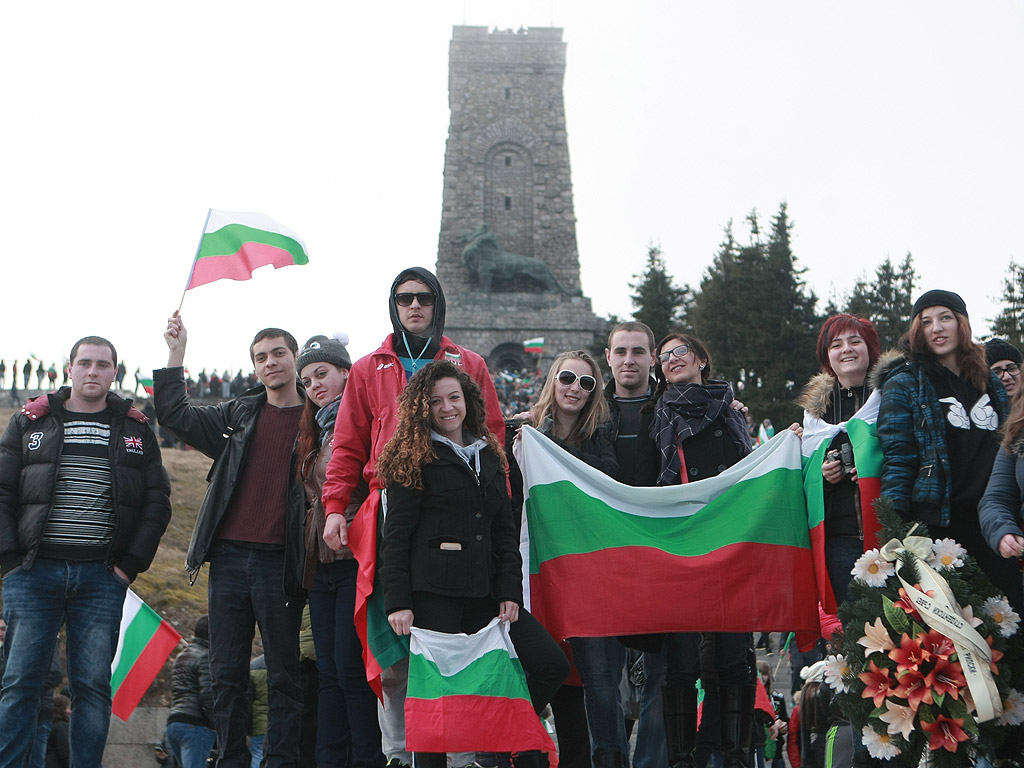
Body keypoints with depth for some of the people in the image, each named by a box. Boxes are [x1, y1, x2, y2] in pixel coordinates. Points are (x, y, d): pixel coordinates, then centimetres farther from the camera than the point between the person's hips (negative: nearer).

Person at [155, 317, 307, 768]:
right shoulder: (241, 413, 14)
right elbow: (175, 415, 13)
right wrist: (177, 352, 9)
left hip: (279, 562, -3)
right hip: (229, 557, 3)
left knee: (283, 676, 1)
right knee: (227, 674, 6)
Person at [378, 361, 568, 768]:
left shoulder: (489, 456, 19)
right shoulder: (415, 459, 2)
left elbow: (506, 531, 16)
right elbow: (396, 536, -4)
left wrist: (510, 592, 3)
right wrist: (397, 601, -12)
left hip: (484, 592, 6)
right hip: (433, 594, -5)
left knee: (551, 665, -3)